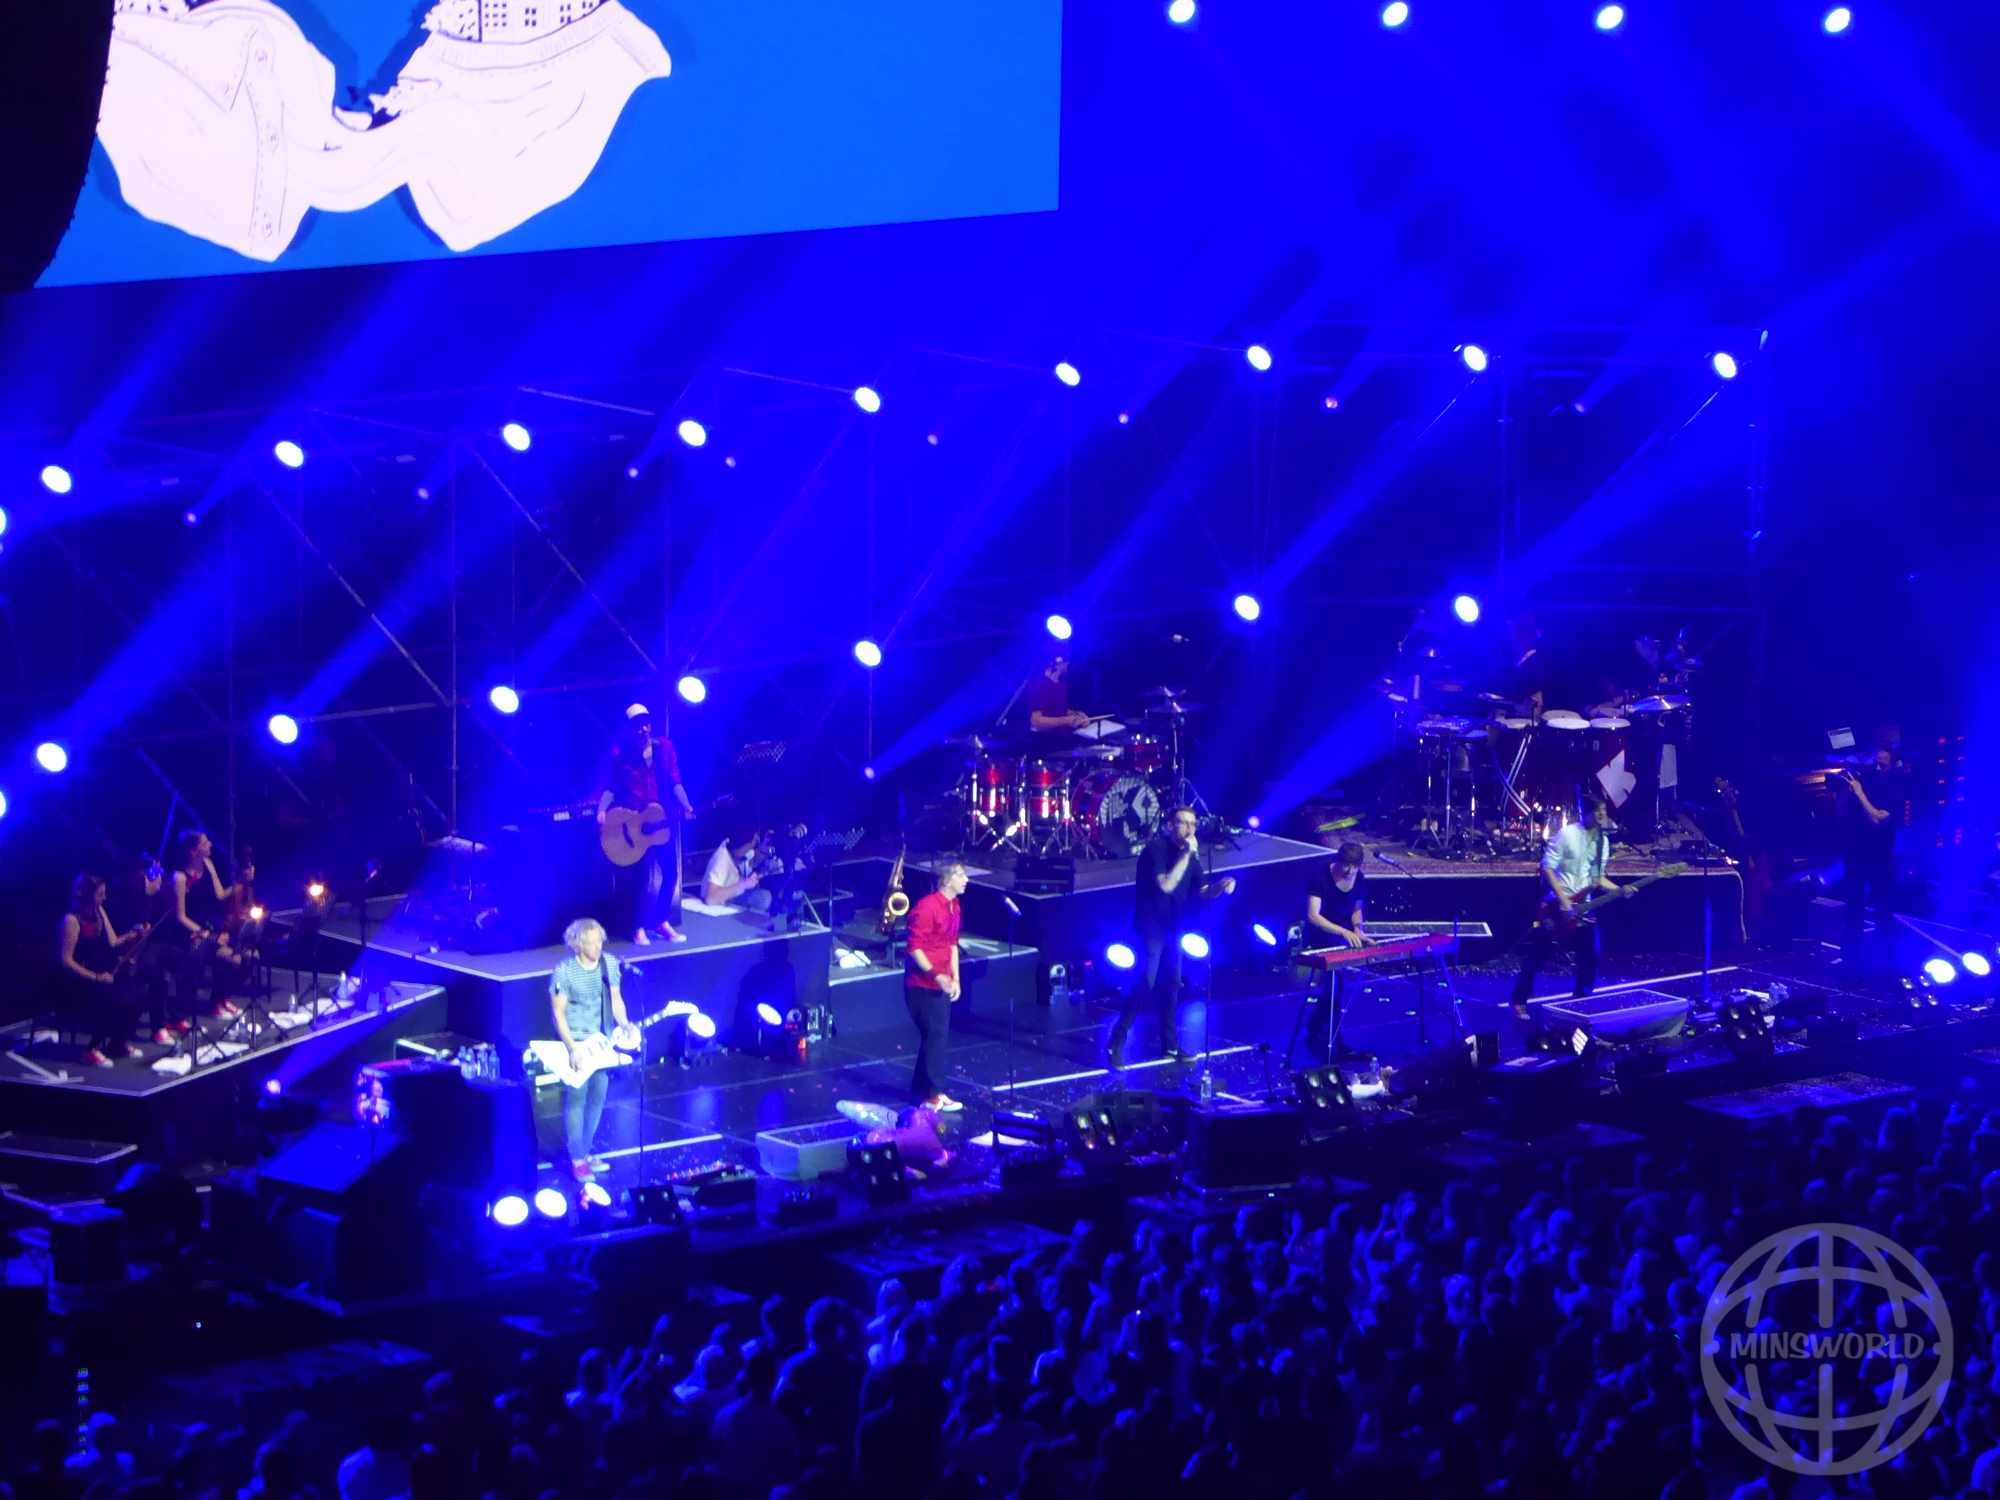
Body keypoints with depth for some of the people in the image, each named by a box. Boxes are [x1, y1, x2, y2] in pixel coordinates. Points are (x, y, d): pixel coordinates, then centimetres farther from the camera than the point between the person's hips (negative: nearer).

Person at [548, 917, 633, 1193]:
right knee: (576, 1097, -7)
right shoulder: (564, 972, -15)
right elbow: (558, 1013, -13)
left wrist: (624, 1026, -7)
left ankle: (586, 1150, 24)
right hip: (574, 1042, -5)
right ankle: (577, 1159, -1)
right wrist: (573, 1047, -21)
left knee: (598, 1096, 10)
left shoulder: (610, 964, 0)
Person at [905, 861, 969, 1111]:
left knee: (938, 1036, 12)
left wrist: (955, 978, 12)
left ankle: (921, 1090, 21)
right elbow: (915, 947, -21)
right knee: (936, 1035, -8)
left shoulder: (953, 906, 9)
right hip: (922, 984, -9)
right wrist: (936, 976, -26)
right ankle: (933, 1095, -1)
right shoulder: (927, 908, -20)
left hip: (941, 983, 9)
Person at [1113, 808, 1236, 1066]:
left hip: (1173, 927, 8)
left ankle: (1170, 1046, 18)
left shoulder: (1191, 855, 7)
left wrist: (1220, 886, -12)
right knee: (1145, 983, -14)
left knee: (1171, 984, 10)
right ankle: (1116, 1043, -9)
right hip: (1151, 926, -8)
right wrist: (1185, 855, -27)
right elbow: (1166, 884, -27)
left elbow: (1203, 892, 9)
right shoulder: (1156, 849, -16)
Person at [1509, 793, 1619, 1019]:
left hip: (1582, 908, 6)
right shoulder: (1566, 834, -12)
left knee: (1590, 958, 2)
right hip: (1556, 906, -6)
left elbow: (1598, 878, 15)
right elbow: (1547, 867, -14)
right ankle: (1519, 1001, 11)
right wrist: (1563, 900, -19)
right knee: (1540, 956, -1)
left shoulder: (1603, 841, 8)